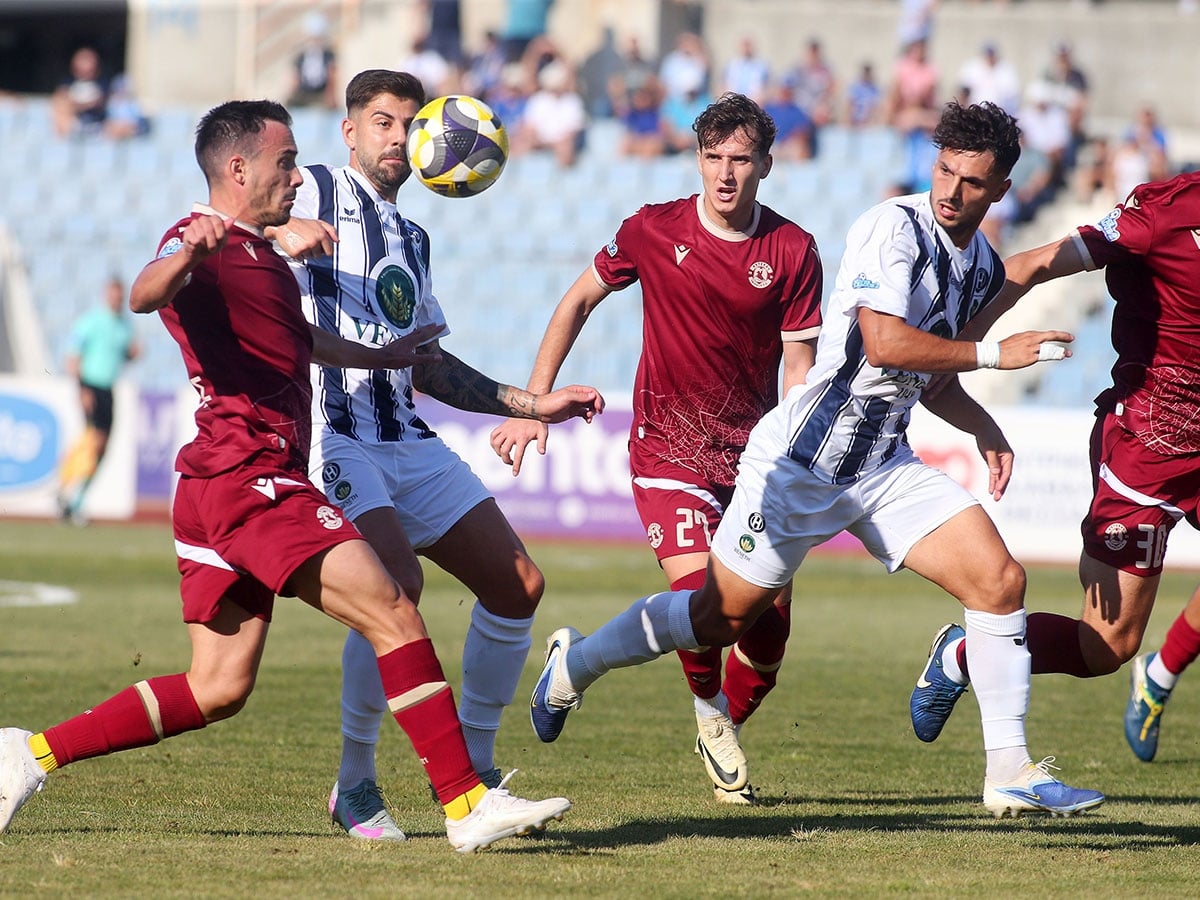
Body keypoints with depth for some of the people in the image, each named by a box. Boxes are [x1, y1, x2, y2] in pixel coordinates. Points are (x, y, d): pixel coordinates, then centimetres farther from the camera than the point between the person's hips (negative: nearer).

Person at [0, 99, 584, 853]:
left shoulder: (258, 252, 22)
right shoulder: (203, 242, -9)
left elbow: (294, 337, 42)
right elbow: (144, 297, -31)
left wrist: (380, 357, 55)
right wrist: (184, 257, -53)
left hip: (225, 492, 10)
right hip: (252, 479, -10)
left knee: (217, 691, 8)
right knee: (394, 616, -12)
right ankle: (466, 804, -14)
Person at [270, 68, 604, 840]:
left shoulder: (411, 240, 24)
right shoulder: (316, 193, 3)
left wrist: (537, 402, 24)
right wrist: (281, 234, -31)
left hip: (407, 442, 8)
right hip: (330, 436, -8)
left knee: (519, 585, 2)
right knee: (396, 586, -27)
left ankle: (473, 767, 16)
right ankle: (356, 784, -13)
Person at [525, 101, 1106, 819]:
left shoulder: (985, 268, 10)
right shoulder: (895, 227, -17)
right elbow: (884, 343, -29)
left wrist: (984, 430, 9)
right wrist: (994, 354, -24)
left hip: (885, 465, 7)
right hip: (800, 461, -7)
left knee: (999, 578, -10)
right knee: (722, 616, 3)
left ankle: (1010, 773, -4)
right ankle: (574, 665, 29)